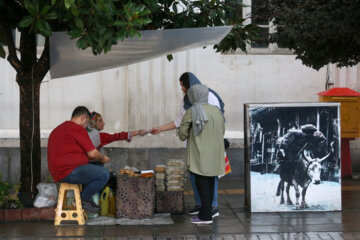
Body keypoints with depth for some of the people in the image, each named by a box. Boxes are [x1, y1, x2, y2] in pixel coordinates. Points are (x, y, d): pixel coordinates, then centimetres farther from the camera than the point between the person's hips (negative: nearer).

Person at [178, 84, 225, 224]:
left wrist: (185, 137, 14)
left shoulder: (192, 112, -11)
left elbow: (182, 132, -9)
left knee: (202, 182, -3)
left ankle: (206, 216, -4)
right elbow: (222, 131, 14)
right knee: (210, 182, 12)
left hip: (199, 154, -6)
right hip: (214, 153, 6)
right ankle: (206, 212, 18)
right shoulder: (216, 110, 6)